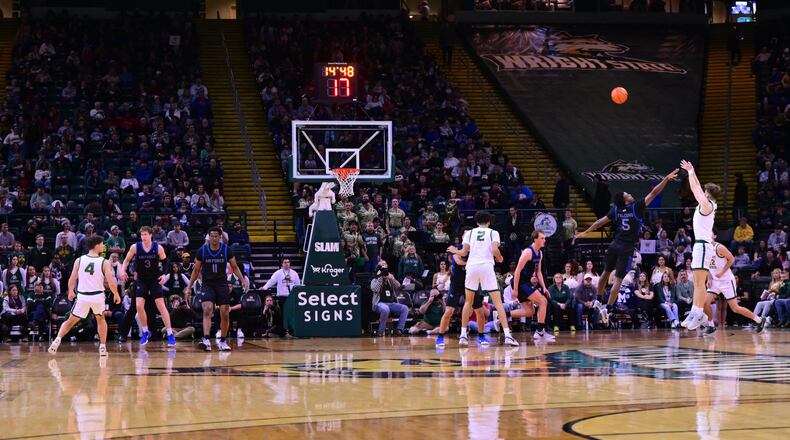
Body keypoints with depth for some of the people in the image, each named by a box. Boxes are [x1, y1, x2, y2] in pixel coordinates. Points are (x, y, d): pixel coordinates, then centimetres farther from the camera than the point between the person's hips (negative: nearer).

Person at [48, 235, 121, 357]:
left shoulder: (79, 260, 0)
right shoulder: (104, 262, -5)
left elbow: (72, 280, 2)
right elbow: (111, 283, -9)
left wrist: (70, 292, 21)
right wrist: (116, 294, 9)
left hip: (82, 296, 1)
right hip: (98, 296, -1)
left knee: (71, 321, 14)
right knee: (100, 319, 24)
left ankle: (57, 340, -5)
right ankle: (103, 348, 19)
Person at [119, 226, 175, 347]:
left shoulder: (158, 248, -9)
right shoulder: (135, 247, -8)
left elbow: (166, 263, 2)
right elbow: (126, 260, 5)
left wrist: (164, 275, -13)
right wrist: (123, 270, -13)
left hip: (155, 280, -2)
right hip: (141, 280, 2)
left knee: (161, 306, -8)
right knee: (139, 306, -10)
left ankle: (170, 334, -4)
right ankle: (145, 332, 9)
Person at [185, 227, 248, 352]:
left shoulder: (227, 250, -5)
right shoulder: (202, 251, -5)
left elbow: (234, 267, 5)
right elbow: (196, 270, 5)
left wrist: (243, 280, -10)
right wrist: (189, 287, 2)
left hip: (222, 284, 1)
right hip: (207, 284, -1)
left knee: (225, 314, 1)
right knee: (207, 310, -21)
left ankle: (222, 341, 17)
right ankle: (206, 340, -32)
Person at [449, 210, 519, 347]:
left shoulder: (470, 232, 14)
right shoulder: (493, 233, 9)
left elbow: (464, 252, 8)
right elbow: (495, 250, -6)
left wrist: (454, 251, 29)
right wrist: (500, 258, 15)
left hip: (472, 267, 2)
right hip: (487, 267, -2)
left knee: (468, 302, 17)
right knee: (498, 301, -1)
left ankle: (463, 335, 13)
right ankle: (507, 335, -12)